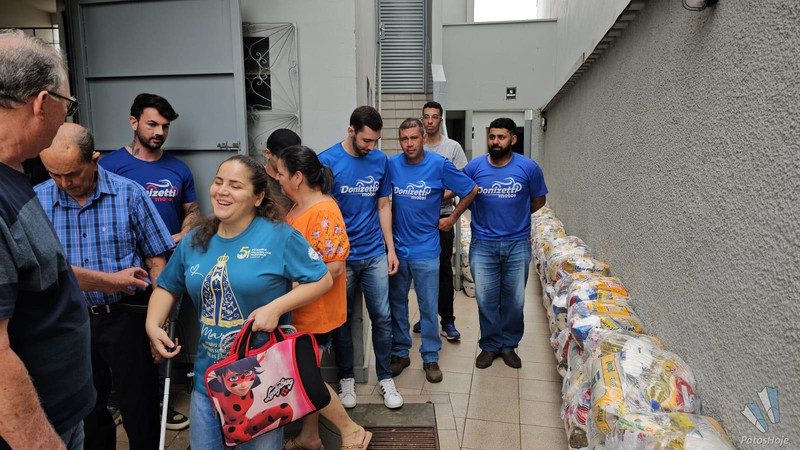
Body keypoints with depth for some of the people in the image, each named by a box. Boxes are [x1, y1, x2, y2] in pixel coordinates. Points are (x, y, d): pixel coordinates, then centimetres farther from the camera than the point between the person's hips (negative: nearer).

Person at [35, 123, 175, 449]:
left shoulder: (129, 194, -8)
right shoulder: (37, 200, -4)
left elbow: (156, 261, -6)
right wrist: (112, 281, -13)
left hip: (126, 317, -2)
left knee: (141, 412, 8)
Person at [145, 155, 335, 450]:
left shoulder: (280, 237, -13)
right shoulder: (195, 240, 3)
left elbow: (323, 280, -11)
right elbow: (167, 287, 15)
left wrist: (276, 307, -21)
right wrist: (153, 326, -1)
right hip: (207, 376, 5)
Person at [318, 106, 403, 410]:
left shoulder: (380, 160, 2)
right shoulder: (327, 161, -9)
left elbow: (383, 205, 9)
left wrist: (391, 248, 6)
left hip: (374, 254, 3)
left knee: (382, 317, 7)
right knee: (341, 319, 11)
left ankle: (385, 378, 24)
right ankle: (346, 377, 29)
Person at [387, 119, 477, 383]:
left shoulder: (439, 165, -8)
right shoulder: (392, 164, -1)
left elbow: (471, 190, 1)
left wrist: (452, 218, 3)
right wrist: (386, 237, 6)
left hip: (425, 249, -2)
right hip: (396, 247, 3)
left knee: (428, 306, 6)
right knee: (396, 303, 12)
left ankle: (430, 357, 22)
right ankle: (400, 353, 28)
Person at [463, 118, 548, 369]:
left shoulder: (528, 168, -4)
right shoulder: (474, 167, -3)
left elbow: (538, 200, 10)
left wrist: (515, 216, 5)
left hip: (517, 245, 0)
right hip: (483, 244, 0)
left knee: (514, 300, 9)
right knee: (486, 299, 5)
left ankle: (509, 345, 28)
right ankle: (489, 345, 24)